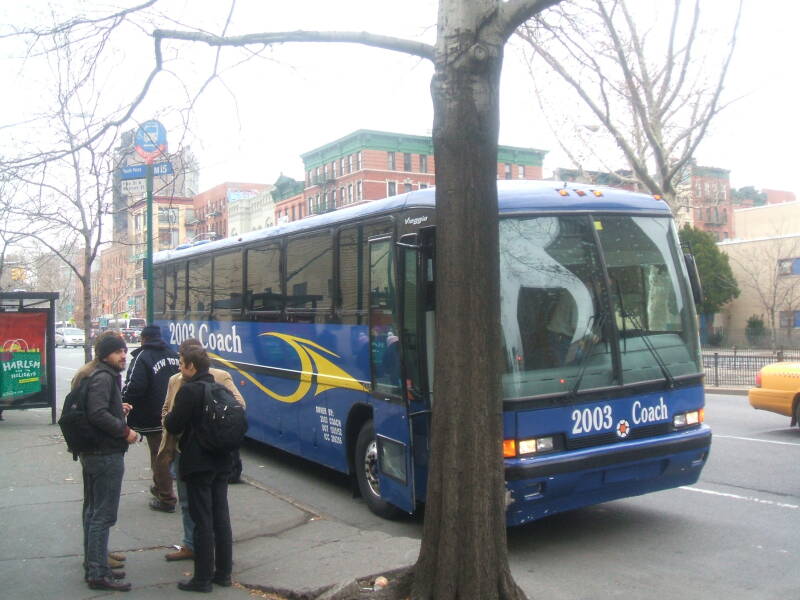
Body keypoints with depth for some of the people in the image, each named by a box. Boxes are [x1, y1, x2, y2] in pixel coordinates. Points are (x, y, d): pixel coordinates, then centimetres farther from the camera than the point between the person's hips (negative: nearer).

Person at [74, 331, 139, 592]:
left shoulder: (92, 375, 15)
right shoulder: (103, 377, -17)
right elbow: (98, 414, -27)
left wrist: (118, 408, 9)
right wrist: (125, 431, -18)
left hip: (91, 452, 11)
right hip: (106, 455, -11)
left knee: (92, 510, 18)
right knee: (104, 514, -6)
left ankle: (93, 563, 30)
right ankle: (98, 573, -2)